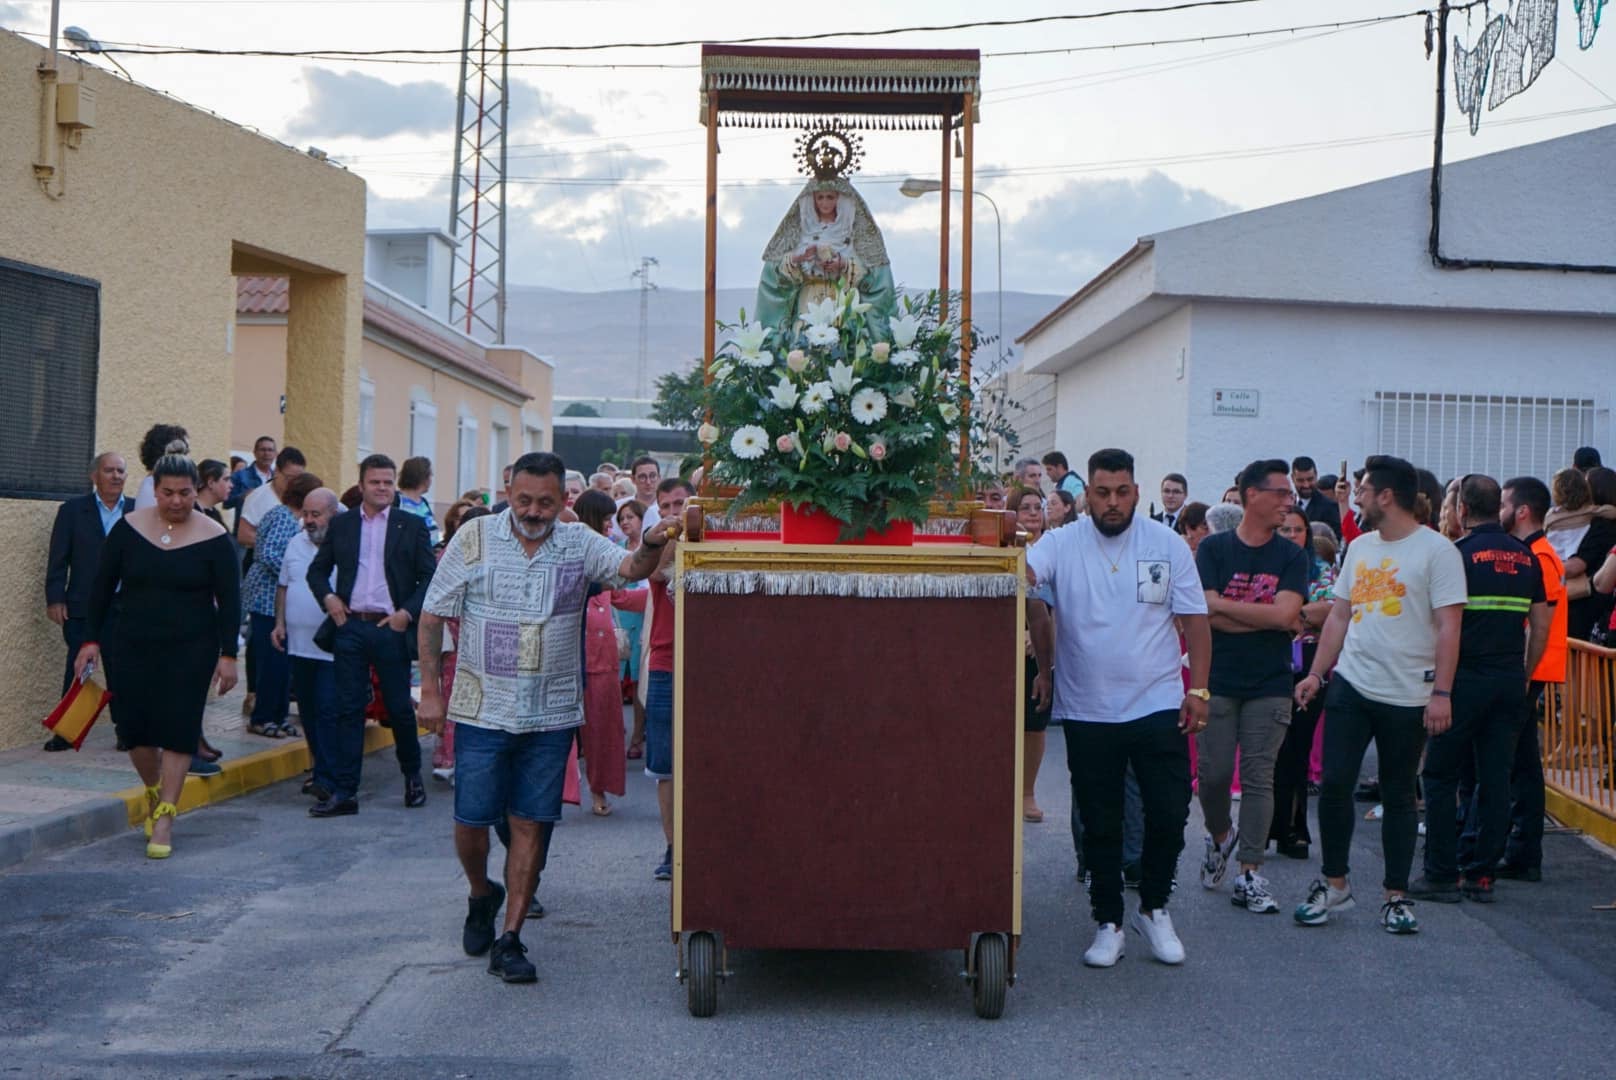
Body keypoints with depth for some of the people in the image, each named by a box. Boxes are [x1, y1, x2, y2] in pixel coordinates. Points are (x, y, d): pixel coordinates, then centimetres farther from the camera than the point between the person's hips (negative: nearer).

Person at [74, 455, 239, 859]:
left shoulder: (213, 538, -6)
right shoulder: (128, 528, -1)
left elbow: (229, 599, -3)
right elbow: (102, 587, 6)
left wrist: (227, 655, -7)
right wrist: (91, 640, 3)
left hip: (191, 650, -2)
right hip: (132, 646, 2)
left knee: (178, 729, -5)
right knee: (133, 727, 2)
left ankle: (163, 819, 2)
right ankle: (155, 793, 29)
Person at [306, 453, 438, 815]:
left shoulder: (412, 526, 3)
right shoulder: (341, 526, 10)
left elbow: (429, 578, 1)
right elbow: (317, 570, 17)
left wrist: (407, 612, -10)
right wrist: (328, 597, -2)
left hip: (391, 628, -2)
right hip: (351, 626, 2)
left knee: (400, 708, 5)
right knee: (348, 710, 2)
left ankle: (413, 776, 27)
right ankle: (344, 792, 4)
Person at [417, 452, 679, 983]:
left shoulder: (579, 543, 3)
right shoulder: (475, 538, -2)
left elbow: (629, 568, -13)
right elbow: (432, 616, 2)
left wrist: (652, 546, -36)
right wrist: (431, 690, -1)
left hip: (551, 714, 1)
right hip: (483, 708, -1)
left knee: (530, 824, 3)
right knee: (471, 820, 2)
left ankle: (510, 939, 11)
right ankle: (481, 895, 33)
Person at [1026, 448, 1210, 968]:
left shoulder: (1169, 545, 1)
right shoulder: (1061, 545, -2)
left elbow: (1195, 620, 4)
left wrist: (1198, 689, -3)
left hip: (1158, 706, 0)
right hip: (1087, 711, 0)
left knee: (1169, 815, 1)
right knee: (1100, 826, 8)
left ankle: (1154, 909, 22)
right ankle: (1108, 923, 20)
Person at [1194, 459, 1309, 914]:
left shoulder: (1292, 557, 3)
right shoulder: (1214, 549, 0)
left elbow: (1286, 614, -12)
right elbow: (1208, 615, -12)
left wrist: (1224, 605, -10)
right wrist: (1268, 619, -11)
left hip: (1269, 685, 1)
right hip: (1218, 682, -1)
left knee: (1259, 778, -2)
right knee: (1214, 773, -1)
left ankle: (1250, 874, 2)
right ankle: (1220, 836, 29)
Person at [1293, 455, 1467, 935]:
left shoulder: (1436, 550, -8)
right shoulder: (1360, 547, 11)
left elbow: (1448, 627, -12)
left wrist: (1441, 693, -17)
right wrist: (1316, 672, 11)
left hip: (1407, 696, -5)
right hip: (1350, 685, 5)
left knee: (1398, 795, 5)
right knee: (1334, 783, -1)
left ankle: (1397, 896, 16)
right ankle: (1334, 885, 13)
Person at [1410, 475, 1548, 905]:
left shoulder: (1460, 554, -8)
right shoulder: (1526, 557, 9)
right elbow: (1541, 627, 10)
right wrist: (1522, 675, 18)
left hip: (1465, 678, -5)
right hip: (1510, 681, 5)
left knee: (1441, 776, 4)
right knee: (1496, 779, 7)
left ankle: (1442, 874, 3)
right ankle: (1482, 874, 10)